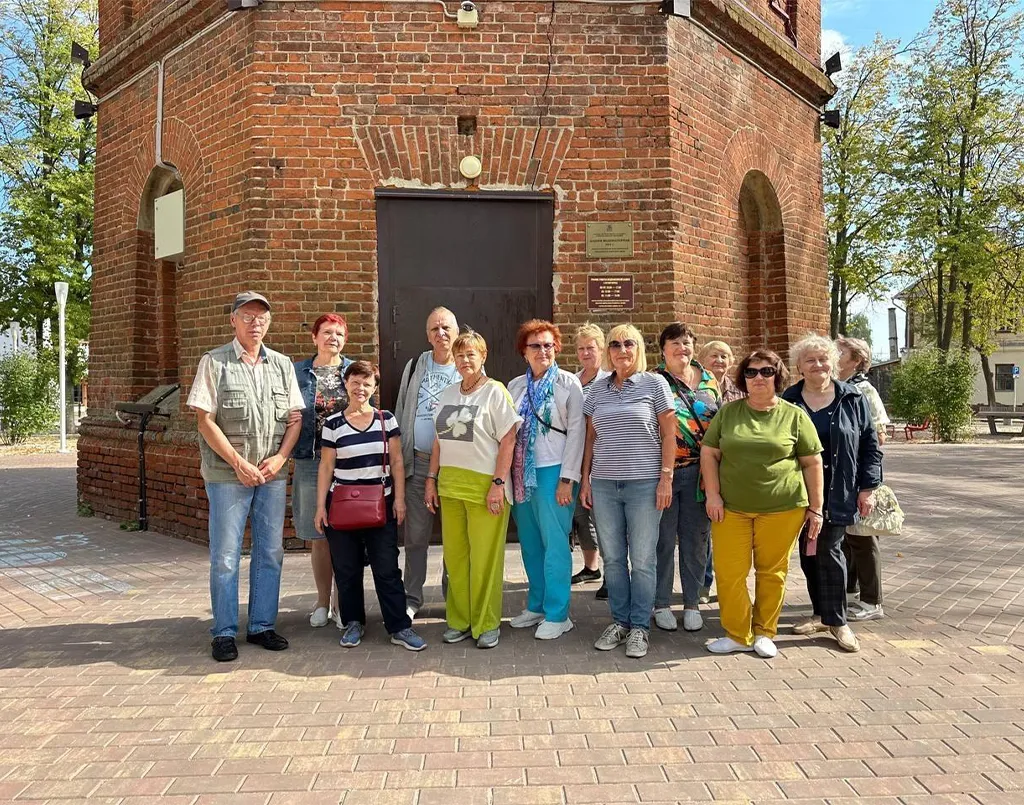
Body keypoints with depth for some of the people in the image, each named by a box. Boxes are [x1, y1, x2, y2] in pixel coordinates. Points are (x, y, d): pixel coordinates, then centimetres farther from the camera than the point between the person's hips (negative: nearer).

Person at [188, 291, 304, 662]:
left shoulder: (282, 364, 11)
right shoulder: (214, 362, -1)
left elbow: (295, 418, 9)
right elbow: (205, 421, -7)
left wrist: (279, 458, -6)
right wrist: (239, 464, -13)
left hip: (273, 474, 4)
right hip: (227, 474, -4)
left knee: (270, 552, 8)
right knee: (225, 555, 1)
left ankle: (262, 626, 21)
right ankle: (224, 633, 13)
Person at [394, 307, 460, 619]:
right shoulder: (415, 366, 9)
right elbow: (401, 412, 12)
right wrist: (398, 457, 6)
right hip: (418, 462, 2)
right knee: (415, 534, 6)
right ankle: (411, 597, 17)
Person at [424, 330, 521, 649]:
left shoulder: (495, 391, -4)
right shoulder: (447, 394, 14)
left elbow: (508, 440, -9)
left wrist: (499, 483, -15)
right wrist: (431, 478, 12)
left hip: (484, 486, -6)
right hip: (450, 485, 6)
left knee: (484, 558, 0)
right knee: (454, 555, 9)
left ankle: (487, 624, 14)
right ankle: (460, 620, 23)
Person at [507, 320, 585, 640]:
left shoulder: (568, 383, -3)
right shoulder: (515, 386, 11)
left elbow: (577, 432, -6)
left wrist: (567, 478, -12)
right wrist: (506, 474, 6)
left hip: (553, 471, -5)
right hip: (521, 472, 5)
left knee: (554, 543, -3)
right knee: (530, 543, 11)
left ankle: (557, 614, 8)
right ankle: (536, 606, 25)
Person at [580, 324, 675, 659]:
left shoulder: (654, 384, 0)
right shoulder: (597, 390, 10)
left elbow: (669, 434, -1)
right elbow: (590, 438, 13)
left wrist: (666, 478, -7)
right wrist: (585, 479, 8)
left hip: (644, 483, -3)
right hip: (604, 484, 3)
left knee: (643, 559, 4)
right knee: (612, 558, 9)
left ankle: (640, 626, 16)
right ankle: (619, 621, 22)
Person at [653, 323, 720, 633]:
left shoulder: (709, 381, 10)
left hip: (699, 471, 3)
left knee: (696, 540, 9)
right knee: (663, 540, 5)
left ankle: (692, 603, 23)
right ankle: (661, 604, 19)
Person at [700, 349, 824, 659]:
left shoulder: (795, 416, 3)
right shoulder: (728, 412, 7)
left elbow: (812, 463, 5)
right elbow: (709, 453, 8)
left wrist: (815, 508, 3)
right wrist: (713, 495, -2)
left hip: (781, 508, -1)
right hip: (731, 507, 1)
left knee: (771, 572, 7)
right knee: (729, 572, -1)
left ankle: (764, 633, 25)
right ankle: (737, 635, 13)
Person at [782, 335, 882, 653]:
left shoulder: (854, 399, 2)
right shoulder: (789, 401, 4)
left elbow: (870, 445, 3)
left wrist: (868, 487, -2)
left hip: (838, 493, -2)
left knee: (829, 550, -5)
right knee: (808, 552, 8)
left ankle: (836, 620, 8)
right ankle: (822, 614, 23)